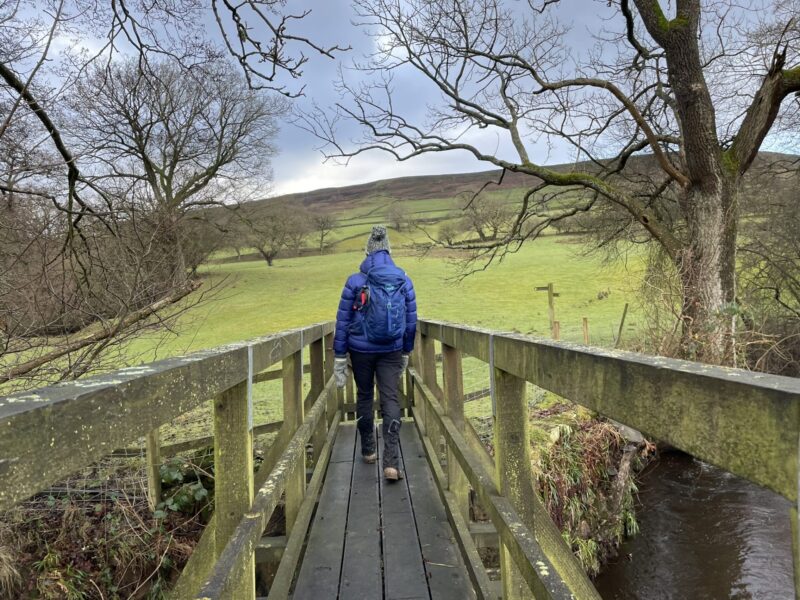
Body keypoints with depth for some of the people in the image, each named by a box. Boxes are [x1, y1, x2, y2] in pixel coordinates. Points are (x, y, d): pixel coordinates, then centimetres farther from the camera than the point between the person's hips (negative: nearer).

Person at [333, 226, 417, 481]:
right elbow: (411, 321, 6)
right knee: (390, 400, 1)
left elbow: (343, 321, -5)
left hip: (360, 350, -1)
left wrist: (339, 357, 2)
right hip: (391, 352, 1)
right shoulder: (404, 281, 0)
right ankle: (391, 463, -7)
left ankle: (368, 450, 31)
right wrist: (406, 352, 17)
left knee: (364, 397, 16)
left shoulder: (355, 281, -7)